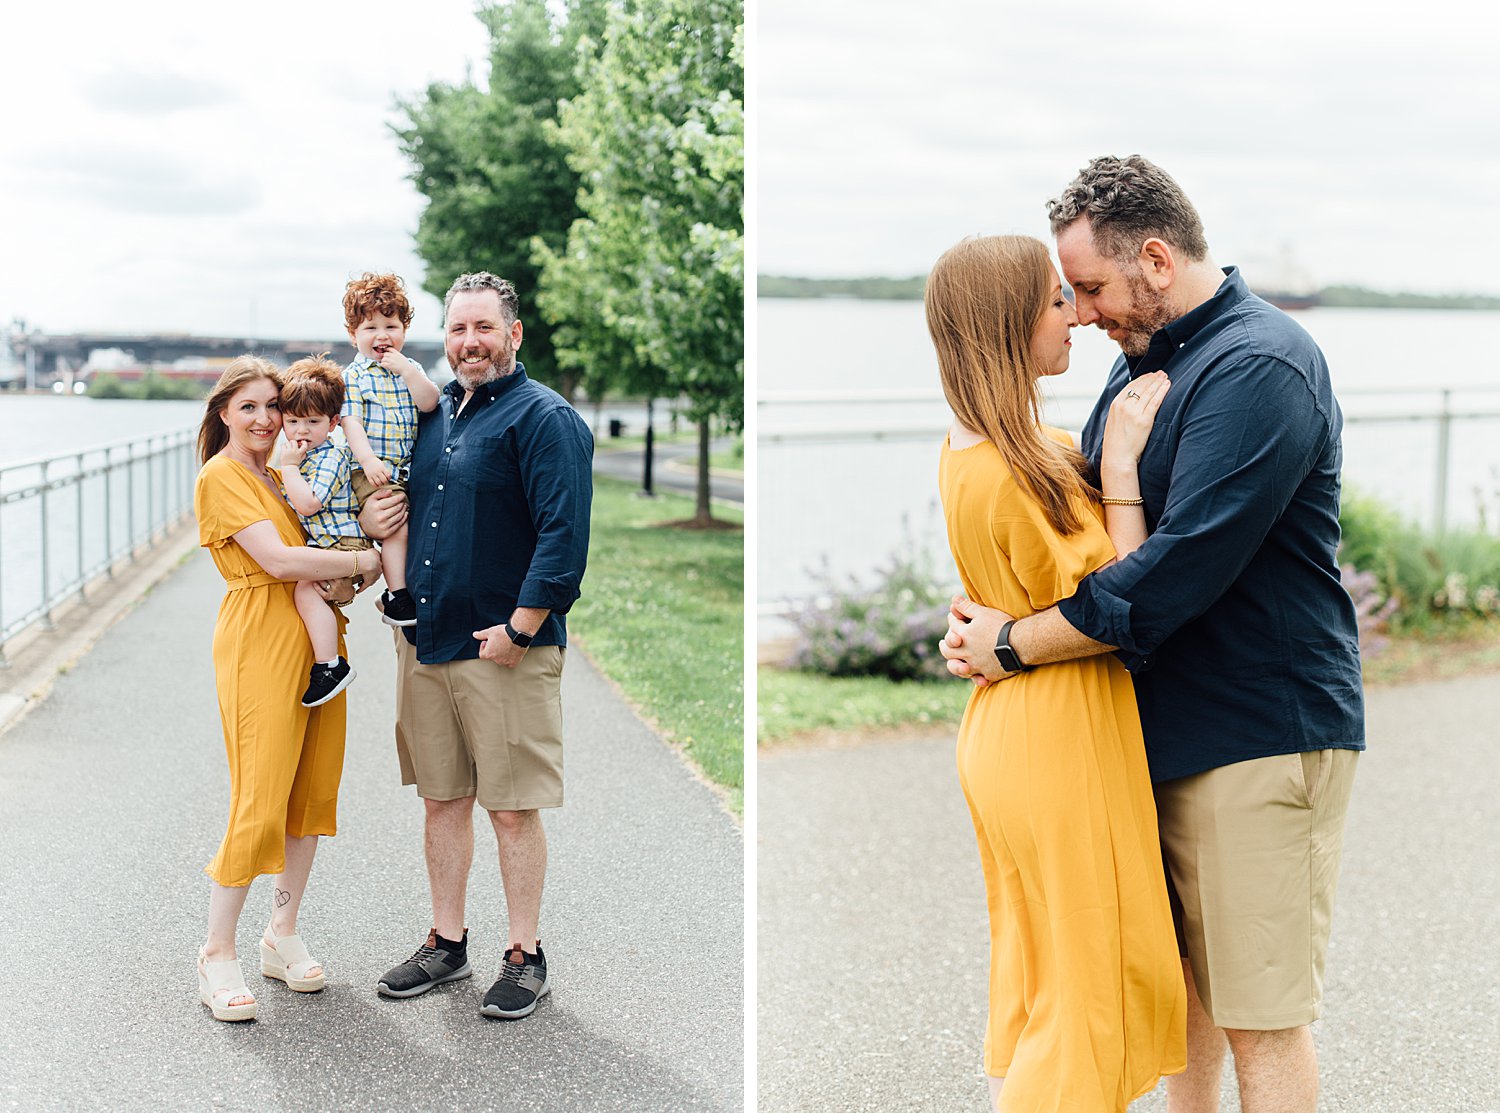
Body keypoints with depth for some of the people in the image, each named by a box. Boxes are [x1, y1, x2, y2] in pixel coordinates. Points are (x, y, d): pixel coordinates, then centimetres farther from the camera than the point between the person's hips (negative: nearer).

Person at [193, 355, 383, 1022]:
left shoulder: (279, 477, 19)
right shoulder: (221, 477, -7)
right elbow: (278, 560, -17)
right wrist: (361, 561, -10)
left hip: (315, 638, 8)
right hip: (259, 642, -8)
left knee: (312, 792, 10)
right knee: (260, 803, -9)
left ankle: (283, 937, 22)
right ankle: (217, 954, 4)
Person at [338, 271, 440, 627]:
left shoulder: (410, 368, 12)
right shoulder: (353, 376, -1)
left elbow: (429, 404, -2)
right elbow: (350, 421, -9)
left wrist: (407, 370, -11)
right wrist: (368, 460, -21)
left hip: (411, 469, 5)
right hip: (374, 471, -5)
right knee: (397, 528, -17)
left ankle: (419, 587, 19)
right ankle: (397, 597, -11)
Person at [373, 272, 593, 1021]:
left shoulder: (545, 419, -8)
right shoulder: (434, 415, 14)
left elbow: (564, 534, -16)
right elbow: (409, 511, 26)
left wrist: (520, 627, -18)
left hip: (504, 650, -7)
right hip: (424, 643, 7)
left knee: (513, 809, 0)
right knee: (441, 799, 13)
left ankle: (524, 958, 11)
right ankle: (446, 945, 25)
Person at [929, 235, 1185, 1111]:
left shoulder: (972, 447, 5)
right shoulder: (1014, 475, -24)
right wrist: (1121, 464, -19)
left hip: (1006, 734, 10)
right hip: (1060, 745, -10)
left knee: (1030, 978, 20)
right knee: (1085, 985, 4)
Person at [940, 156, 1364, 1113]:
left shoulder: (1260, 368, -19)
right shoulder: (1146, 355, 12)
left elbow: (1174, 575, -26)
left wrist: (1013, 646, -16)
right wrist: (992, 607, -1)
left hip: (1262, 737, -9)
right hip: (1168, 728, 9)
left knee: (1259, 1017, 0)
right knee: (1184, 977, 20)